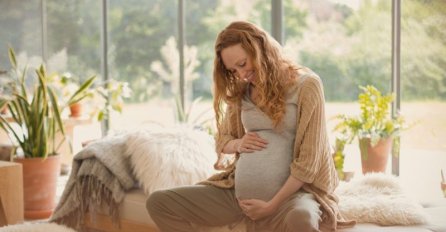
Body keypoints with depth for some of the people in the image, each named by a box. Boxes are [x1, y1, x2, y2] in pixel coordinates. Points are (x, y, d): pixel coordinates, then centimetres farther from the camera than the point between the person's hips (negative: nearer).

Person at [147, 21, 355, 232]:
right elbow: (222, 139, 22)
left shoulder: (306, 84, -7)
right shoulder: (241, 91, 10)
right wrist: (237, 144, -2)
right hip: (238, 191, 6)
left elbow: (308, 161, -11)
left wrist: (272, 205, -16)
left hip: (291, 191, -6)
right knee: (159, 203, -8)